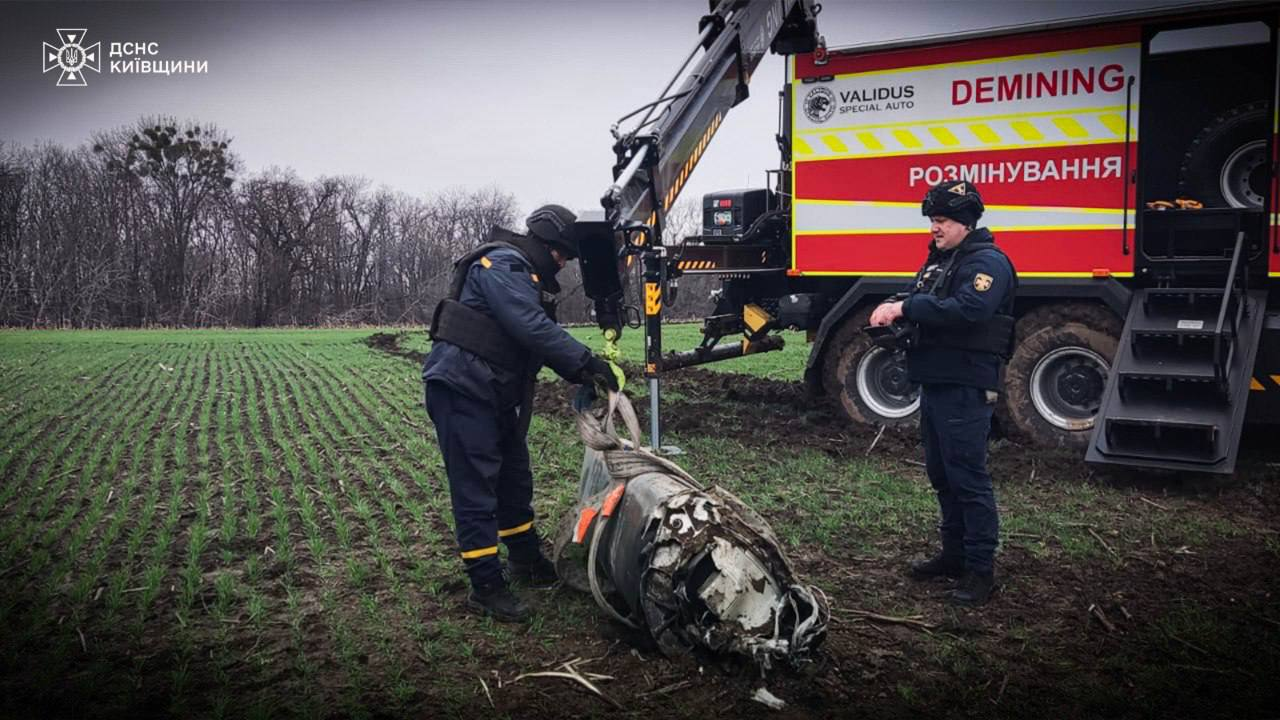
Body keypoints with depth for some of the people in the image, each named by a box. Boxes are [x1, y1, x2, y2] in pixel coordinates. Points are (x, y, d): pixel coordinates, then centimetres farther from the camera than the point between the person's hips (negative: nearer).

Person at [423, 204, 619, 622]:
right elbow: (533, 329, -26)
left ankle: (525, 560, 35)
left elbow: (542, 337, 14)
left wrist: (581, 374, 1)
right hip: (461, 387, -10)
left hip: (496, 392, 10)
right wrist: (587, 362, -24)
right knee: (476, 486, -7)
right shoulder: (501, 265, -15)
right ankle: (486, 586, -2)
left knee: (515, 479, 19)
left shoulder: (531, 277, 18)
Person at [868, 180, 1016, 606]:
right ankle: (954, 554, 29)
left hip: (966, 390, -9)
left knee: (968, 479, -5)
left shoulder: (988, 262, -11)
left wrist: (905, 308, -25)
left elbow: (968, 309, -28)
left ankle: (980, 569, 4)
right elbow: (921, 307, 18)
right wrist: (893, 309, -5)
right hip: (935, 383, 9)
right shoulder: (938, 260, 18)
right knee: (941, 474, 16)